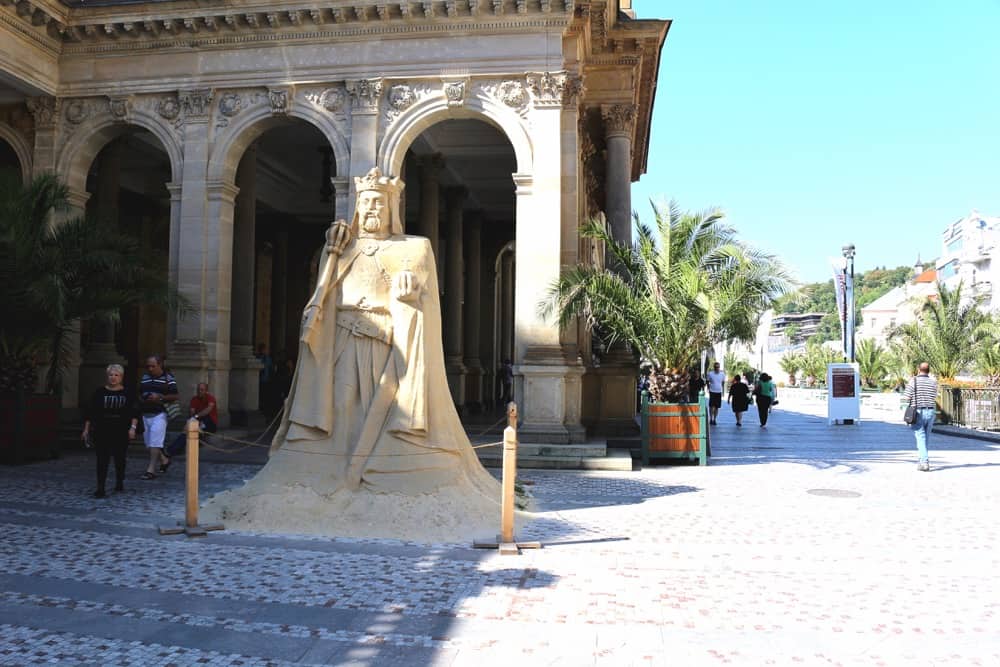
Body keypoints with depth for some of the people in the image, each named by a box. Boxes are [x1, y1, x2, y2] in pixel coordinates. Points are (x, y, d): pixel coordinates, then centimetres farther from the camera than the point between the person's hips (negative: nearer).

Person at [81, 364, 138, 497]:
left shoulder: (127, 393, 3)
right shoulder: (99, 392, 3)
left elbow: (134, 413, 2)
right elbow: (89, 412, 5)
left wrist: (132, 427, -9)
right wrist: (86, 429, 3)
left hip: (121, 432, 1)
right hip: (102, 432, -1)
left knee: (120, 458, 11)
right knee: (102, 459, -6)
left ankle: (119, 482, 31)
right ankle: (100, 489, -5)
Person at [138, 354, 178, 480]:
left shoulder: (168, 378, -3)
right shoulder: (144, 377, 13)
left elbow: (175, 396, -5)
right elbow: (139, 394, 20)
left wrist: (160, 397, -18)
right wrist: (141, 400, -3)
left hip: (159, 414, -6)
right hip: (145, 414, 6)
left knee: (155, 442, -11)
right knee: (149, 442, 12)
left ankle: (151, 470, -10)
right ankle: (164, 460, 31)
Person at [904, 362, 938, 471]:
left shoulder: (913, 381, -9)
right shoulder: (934, 382, 3)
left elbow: (907, 398, -8)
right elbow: (934, 398, 11)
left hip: (918, 412, -4)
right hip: (930, 412, 4)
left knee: (920, 437, -5)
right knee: (925, 437, 16)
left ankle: (925, 462, -14)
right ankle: (920, 459, 27)